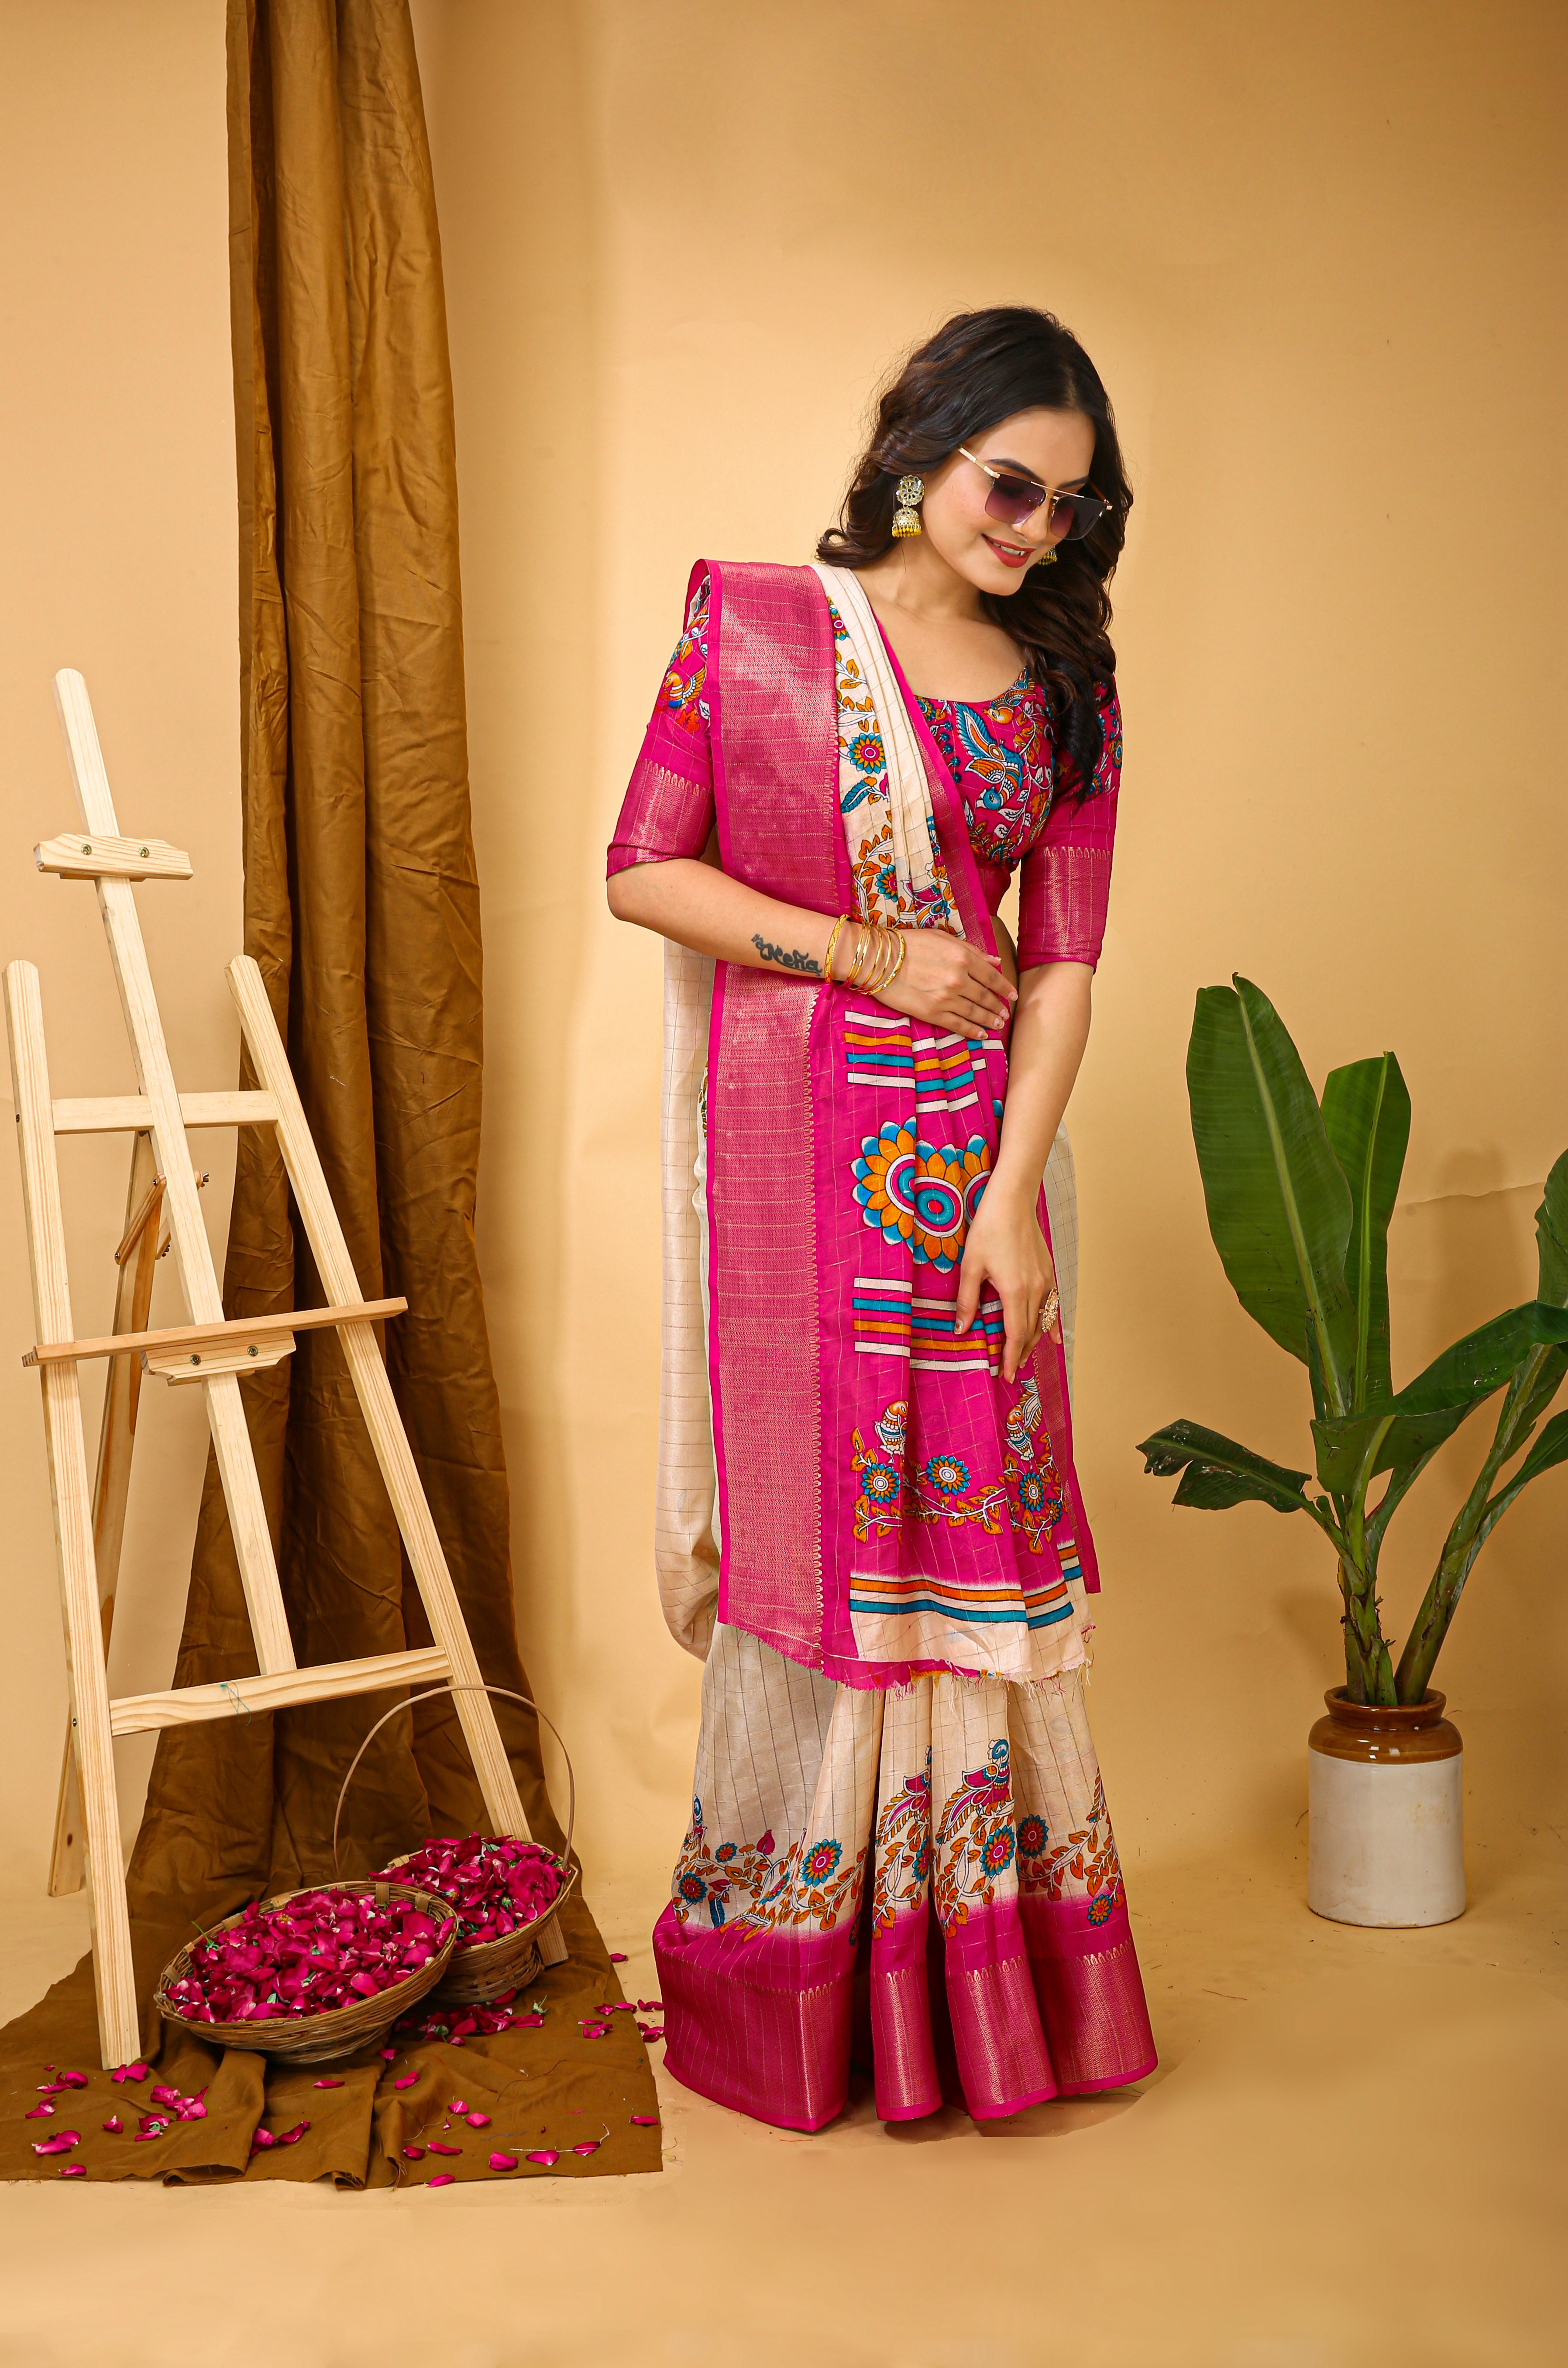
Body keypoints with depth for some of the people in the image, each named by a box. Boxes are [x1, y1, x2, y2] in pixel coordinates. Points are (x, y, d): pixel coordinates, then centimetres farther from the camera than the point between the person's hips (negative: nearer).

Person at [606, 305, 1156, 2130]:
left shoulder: (1064, 685, 9)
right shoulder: (752, 625, 2)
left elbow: (1061, 961, 3)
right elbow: (641, 871, -2)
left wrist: (1017, 1186, -8)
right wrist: (872, 955, -9)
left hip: (970, 1146, 3)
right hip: (791, 1145, -3)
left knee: (969, 1527, 6)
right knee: (810, 1521, 2)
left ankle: (974, 1971, 23)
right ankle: (784, 1977, 22)